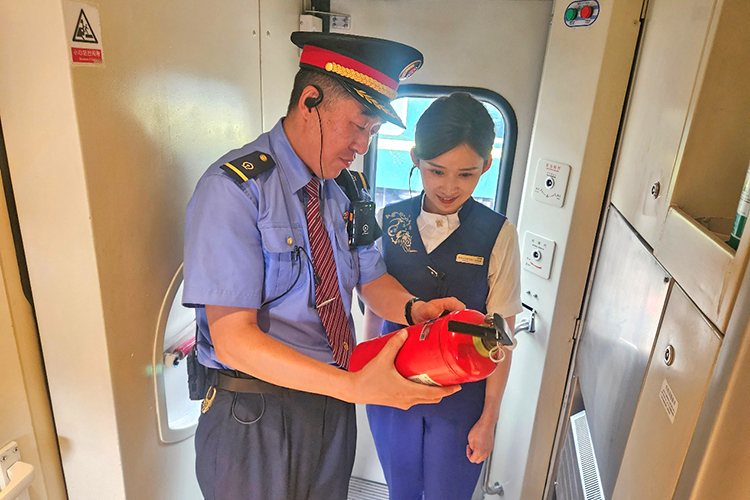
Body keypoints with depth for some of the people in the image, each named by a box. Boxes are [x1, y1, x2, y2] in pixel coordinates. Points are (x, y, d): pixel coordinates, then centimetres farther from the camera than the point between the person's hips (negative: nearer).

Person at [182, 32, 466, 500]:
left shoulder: (345, 191, 1)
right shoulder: (233, 189, -21)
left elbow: (372, 280, 4)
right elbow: (233, 338, -25)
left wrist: (413, 308, -19)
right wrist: (354, 387, -33)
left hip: (333, 401, 6)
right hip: (257, 412, -5)